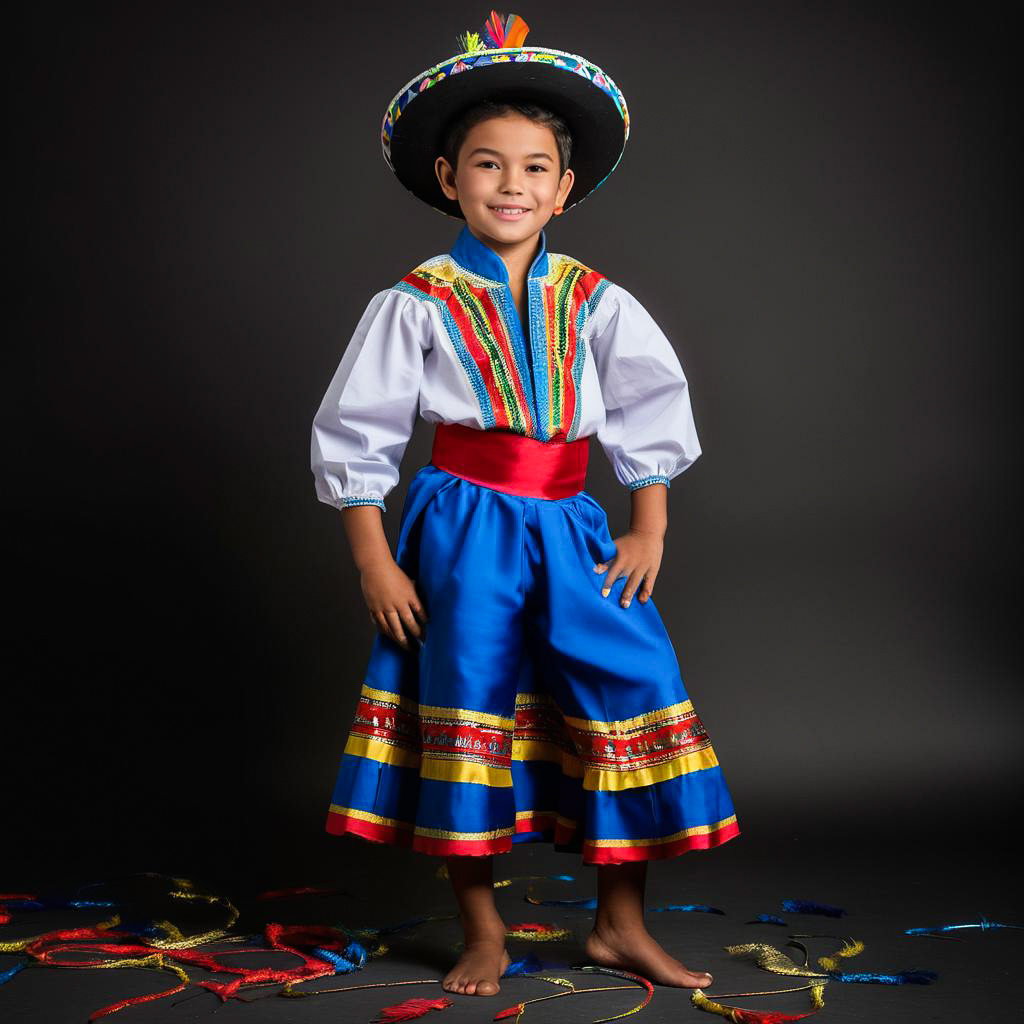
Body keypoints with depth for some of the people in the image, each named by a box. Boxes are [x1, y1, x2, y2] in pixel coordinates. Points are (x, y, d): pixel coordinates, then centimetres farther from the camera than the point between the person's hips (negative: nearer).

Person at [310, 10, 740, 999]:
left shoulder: (595, 303, 4)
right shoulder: (417, 304, -3)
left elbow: (654, 410, 9)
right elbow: (354, 437, -2)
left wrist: (650, 531, 2)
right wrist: (374, 564, -4)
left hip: (571, 530, 3)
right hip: (463, 533, -2)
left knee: (633, 693, -2)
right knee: (467, 713, 2)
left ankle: (620, 924, 15)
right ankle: (482, 932, 20)